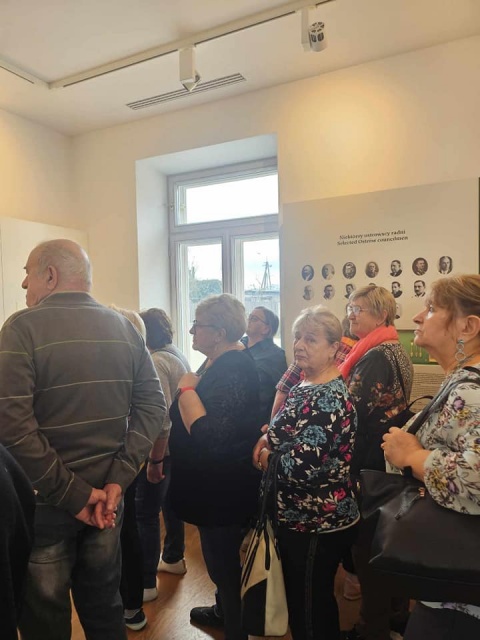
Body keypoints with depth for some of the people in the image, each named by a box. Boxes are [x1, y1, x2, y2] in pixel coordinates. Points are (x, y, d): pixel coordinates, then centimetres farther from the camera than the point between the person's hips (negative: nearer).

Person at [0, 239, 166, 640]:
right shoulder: (125, 328, 2)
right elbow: (153, 404, -3)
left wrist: (70, 493, -16)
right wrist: (118, 478, -7)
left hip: (44, 500, -4)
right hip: (105, 493, 5)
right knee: (105, 606, 23)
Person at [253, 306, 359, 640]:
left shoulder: (330, 398, -25)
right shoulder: (304, 385, 5)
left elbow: (301, 466, -30)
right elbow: (288, 432, 15)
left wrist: (268, 456, -13)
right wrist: (269, 438, -5)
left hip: (318, 523, -9)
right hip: (298, 516, 9)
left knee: (310, 612, 12)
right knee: (300, 600, 27)